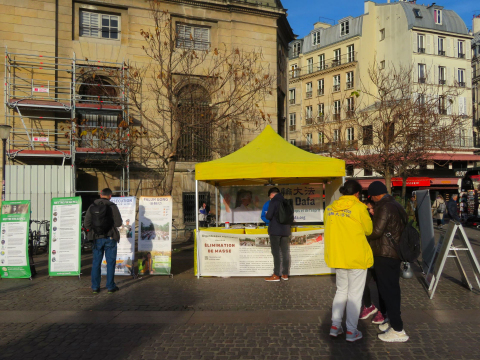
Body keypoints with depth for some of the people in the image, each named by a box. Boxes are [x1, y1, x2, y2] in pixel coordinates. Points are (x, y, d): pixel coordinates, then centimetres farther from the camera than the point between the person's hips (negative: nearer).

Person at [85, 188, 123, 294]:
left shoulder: (92, 206, 2)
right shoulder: (112, 206, -8)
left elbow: (87, 223, 2)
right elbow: (119, 222, -10)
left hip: (97, 238, 3)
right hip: (110, 238, -3)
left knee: (96, 262, 11)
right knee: (110, 262, 5)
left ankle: (95, 287, 15)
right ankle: (110, 286, 9)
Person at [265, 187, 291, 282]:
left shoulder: (274, 201, -8)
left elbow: (268, 216, -14)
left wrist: (266, 215, 7)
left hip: (275, 230, -6)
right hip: (285, 230, 6)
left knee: (276, 253, -2)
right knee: (285, 252, 9)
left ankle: (276, 275, 0)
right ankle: (285, 274, 14)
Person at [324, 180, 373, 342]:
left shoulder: (330, 208, 3)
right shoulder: (359, 207, -12)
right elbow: (369, 230, -1)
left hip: (337, 256, 5)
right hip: (357, 257, -5)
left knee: (341, 291, 20)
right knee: (354, 295, 8)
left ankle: (335, 326, 22)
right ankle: (351, 331, 15)